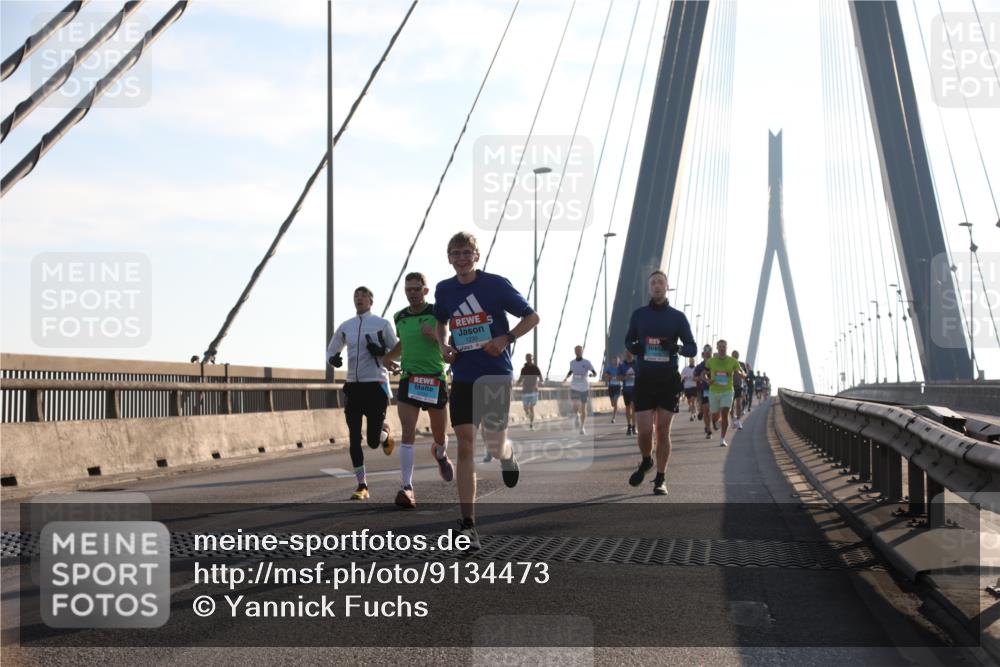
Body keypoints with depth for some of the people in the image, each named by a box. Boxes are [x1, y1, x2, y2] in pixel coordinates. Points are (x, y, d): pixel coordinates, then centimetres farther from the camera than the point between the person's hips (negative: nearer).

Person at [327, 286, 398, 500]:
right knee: (354, 439, -1)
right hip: (353, 386, 4)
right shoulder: (345, 327, 10)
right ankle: (362, 485, 6)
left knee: (373, 441, -7)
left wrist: (381, 351, -17)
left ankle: (385, 433, 30)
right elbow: (331, 350, 21)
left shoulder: (382, 324, -1)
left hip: (376, 385, -4)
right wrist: (333, 358, -2)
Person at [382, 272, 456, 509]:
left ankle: (440, 453, 51)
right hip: (408, 379, 2)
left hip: (435, 378, -1)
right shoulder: (399, 318, 9)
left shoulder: (437, 313, -3)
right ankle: (407, 488, -17)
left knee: (439, 435, 13)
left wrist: (433, 335, -22)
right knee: (407, 434, -14)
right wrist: (387, 357, 13)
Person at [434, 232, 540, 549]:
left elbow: (532, 317, 0)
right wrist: (444, 345, 4)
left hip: (496, 375, -3)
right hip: (462, 377, 3)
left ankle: (509, 456, 39)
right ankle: (468, 525, -6)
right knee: (464, 446, -7)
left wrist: (506, 338, -15)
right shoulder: (444, 290, 5)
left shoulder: (496, 284, -7)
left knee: (494, 446, -2)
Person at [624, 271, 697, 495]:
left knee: (663, 431, -1)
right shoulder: (638, 314, 7)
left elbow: (692, 348, 6)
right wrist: (633, 347, -5)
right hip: (644, 379, 1)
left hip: (668, 380, -1)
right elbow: (628, 340, 19)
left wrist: (676, 347, -16)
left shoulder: (677, 316, 4)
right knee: (644, 431, -6)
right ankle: (646, 462, 25)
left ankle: (660, 479, 8)